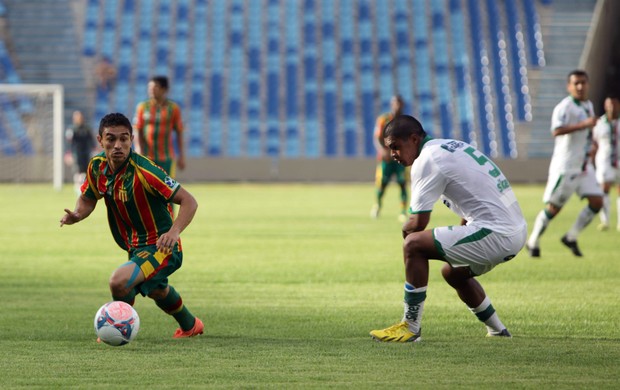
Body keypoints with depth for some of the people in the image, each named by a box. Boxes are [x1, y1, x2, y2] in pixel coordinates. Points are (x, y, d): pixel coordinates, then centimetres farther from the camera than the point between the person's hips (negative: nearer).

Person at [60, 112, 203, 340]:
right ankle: (190, 325, 64)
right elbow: (88, 199, 9)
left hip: (160, 247, -9)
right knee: (156, 290, 35)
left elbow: (189, 201, -30)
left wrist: (174, 231, -46)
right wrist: (76, 215, -13)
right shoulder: (97, 166, -9)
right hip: (136, 248, 9)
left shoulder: (143, 171, -30)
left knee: (119, 282, -31)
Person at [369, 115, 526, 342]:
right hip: (517, 232, 10)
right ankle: (497, 331, 35)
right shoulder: (454, 146, 19)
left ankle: (410, 327, -5)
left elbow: (418, 223, -11)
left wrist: (406, 230, 10)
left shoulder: (426, 160, -10)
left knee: (413, 244, -10)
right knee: (453, 272, 30)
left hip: (495, 234, -10)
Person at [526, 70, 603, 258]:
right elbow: (556, 130, -32)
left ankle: (571, 238, 10)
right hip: (565, 166, -8)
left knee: (597, 201, -3)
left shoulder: (588, 105, 13)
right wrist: (583, 124, -37)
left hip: (584, 166, 8)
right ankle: (533, 243, 15)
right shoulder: (564, 107, -15)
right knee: (553, 207, -3)